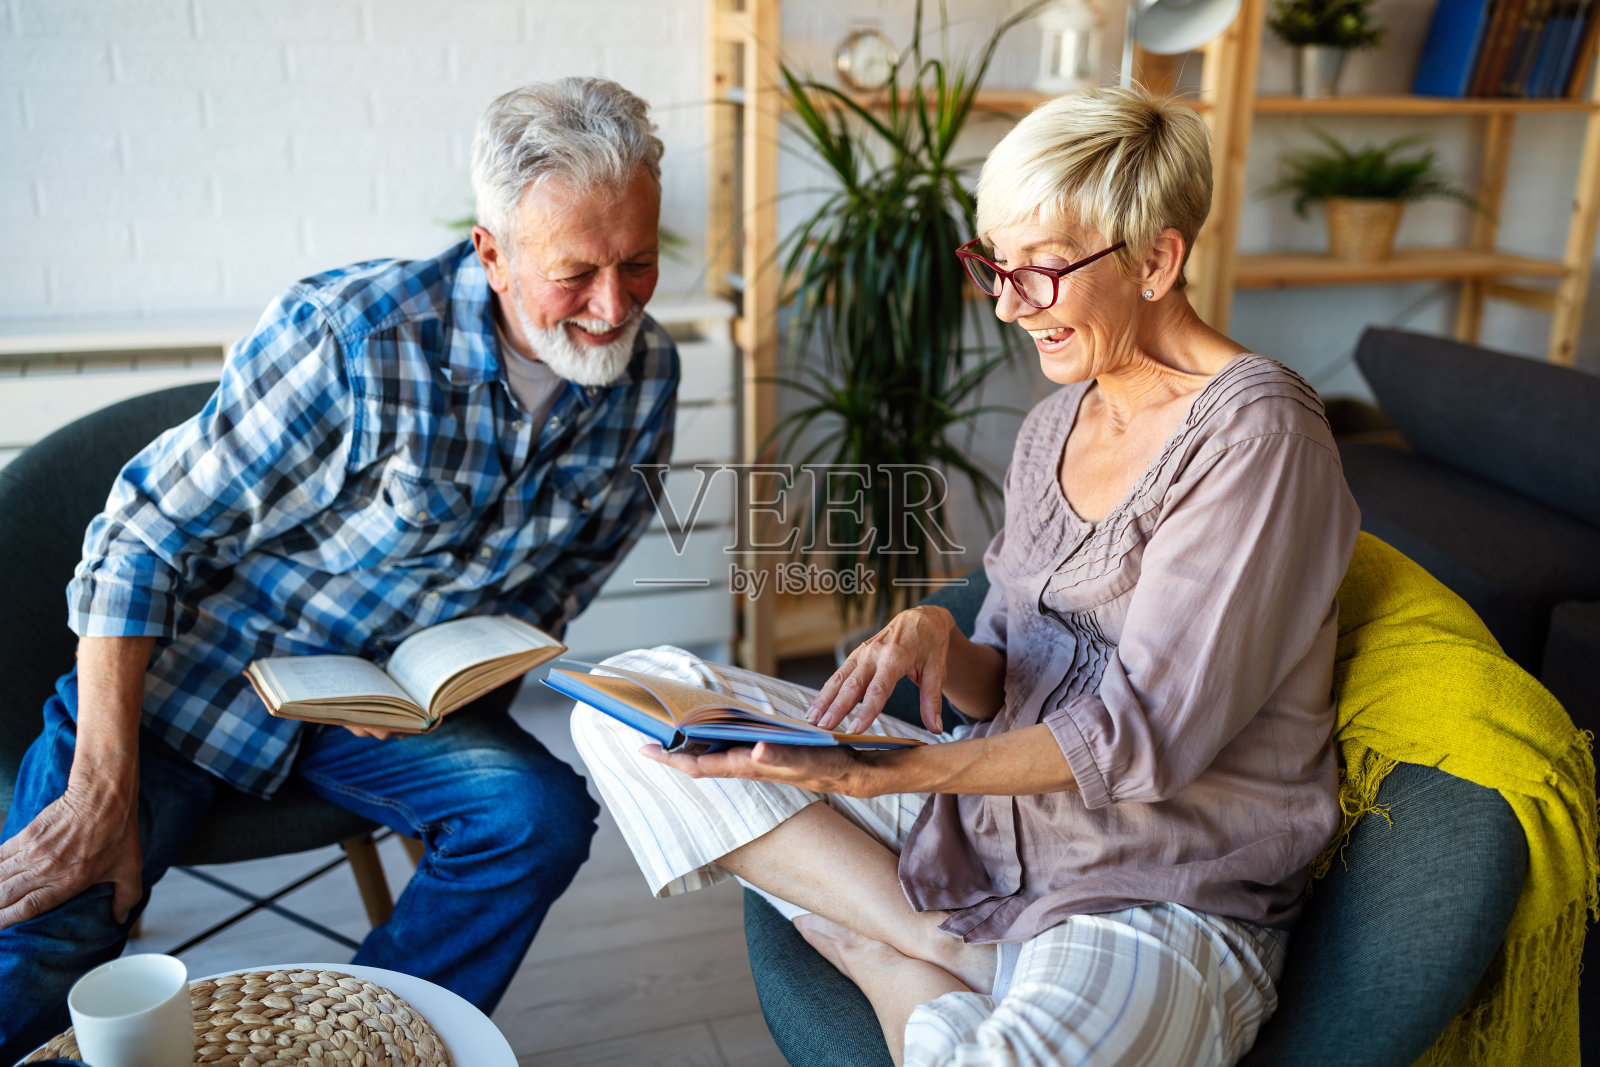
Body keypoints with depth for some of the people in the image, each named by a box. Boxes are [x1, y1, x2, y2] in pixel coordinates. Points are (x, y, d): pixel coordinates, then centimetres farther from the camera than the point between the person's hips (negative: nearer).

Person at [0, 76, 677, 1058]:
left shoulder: (646, 374, -8)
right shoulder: (352, 332, -24)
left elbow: (572, 563, 8)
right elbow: (147, 536, -16)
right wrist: (104, 791, -20)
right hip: (203, 666, -3)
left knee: (542, 816, -22)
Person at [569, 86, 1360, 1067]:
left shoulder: (1259, 436, -14)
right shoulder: (1054, 427, 11)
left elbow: (1144, 735, -18)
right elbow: (1010, 690, 11)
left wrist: (875, 775, -25)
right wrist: (939, 642, -13)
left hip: (1169, 894, -8)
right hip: (991, 818, 8)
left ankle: (888, 959, -12)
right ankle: (926, 949, -11)